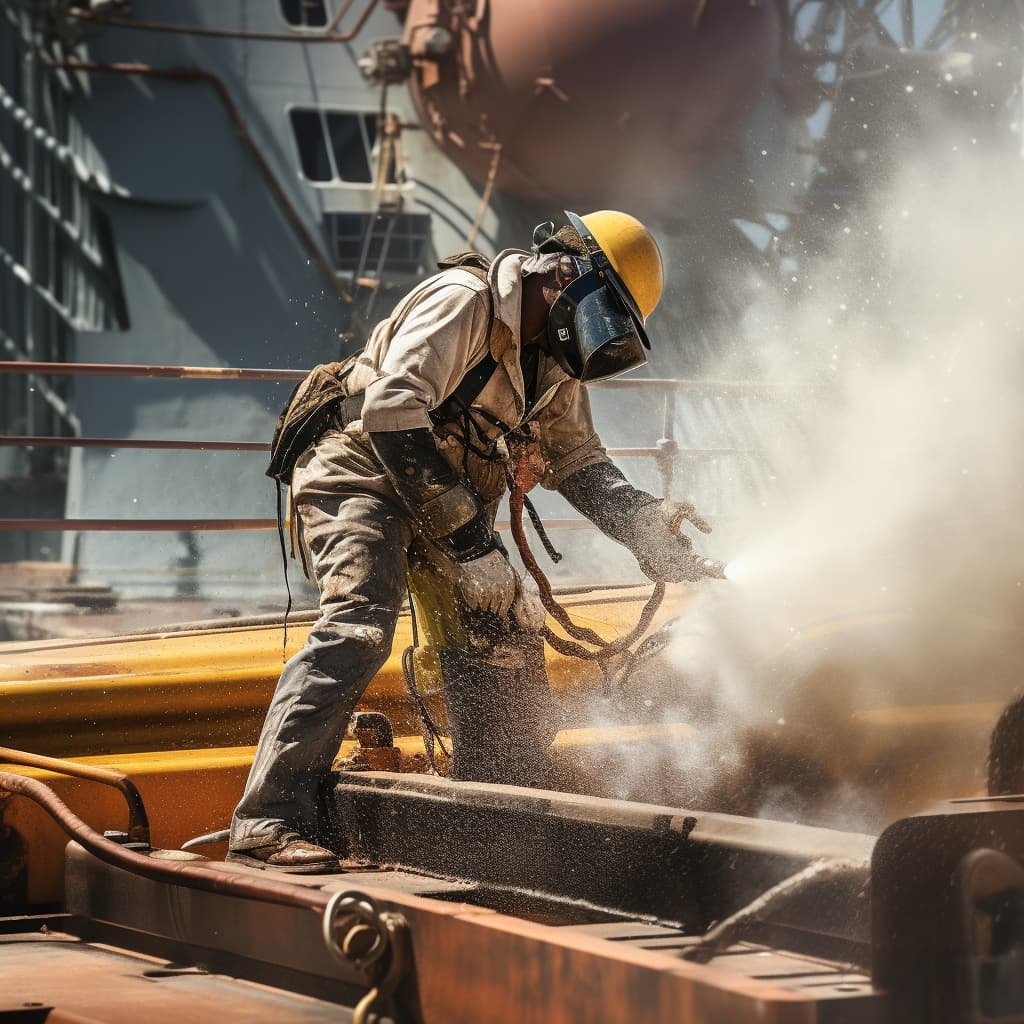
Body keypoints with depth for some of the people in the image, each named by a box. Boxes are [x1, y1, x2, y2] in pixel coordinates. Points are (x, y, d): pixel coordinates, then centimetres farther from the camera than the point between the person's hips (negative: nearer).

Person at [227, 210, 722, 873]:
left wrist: (645, 527, -7)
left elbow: (577, 461, 13)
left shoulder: (555, 360, 9)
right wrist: (468, 544, -28)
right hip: (361, 474, -9)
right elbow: (391, 415, -29)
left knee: (506, 634, 3)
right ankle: (269, 824, -31)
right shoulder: (464, 302, -19)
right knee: (360, 627, -26)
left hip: (454, 498, 9)